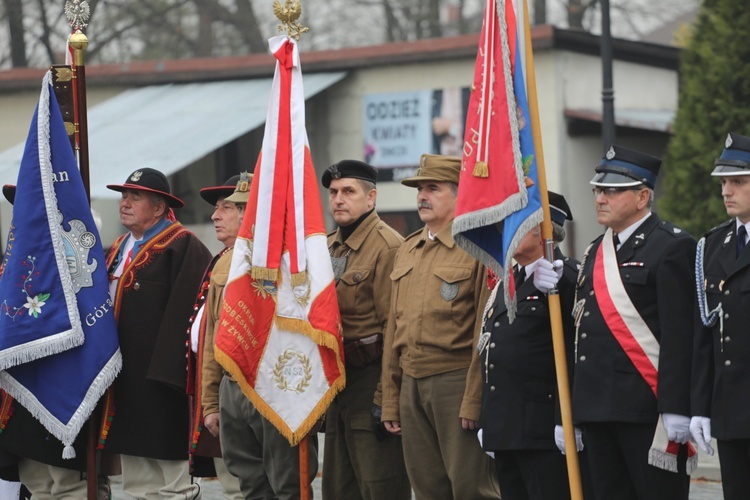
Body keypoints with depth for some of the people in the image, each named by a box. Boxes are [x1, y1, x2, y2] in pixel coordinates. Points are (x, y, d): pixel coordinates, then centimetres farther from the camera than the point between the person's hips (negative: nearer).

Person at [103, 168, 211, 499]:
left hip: (159, 386, -9)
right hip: (126, 383, 9)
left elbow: (185, 315, -19)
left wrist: (166, 373, -23)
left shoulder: (182, 246, -11)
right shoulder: (119, 249, 18)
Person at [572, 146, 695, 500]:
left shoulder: (672, 247, -7)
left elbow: (679, 335, -14)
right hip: (597, 410, 8)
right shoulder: (596, 252, 18)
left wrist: (675, 410, -20)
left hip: (648, 408, -8)